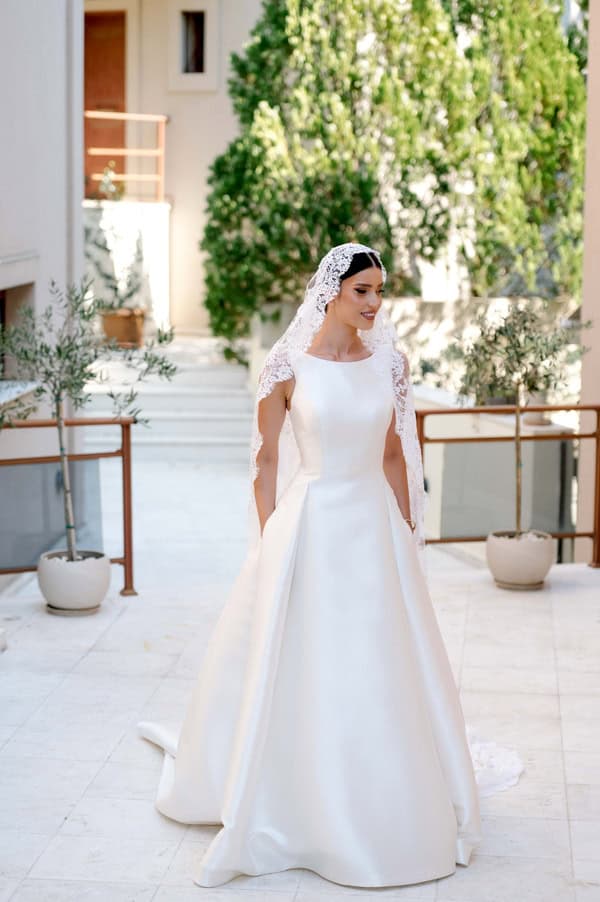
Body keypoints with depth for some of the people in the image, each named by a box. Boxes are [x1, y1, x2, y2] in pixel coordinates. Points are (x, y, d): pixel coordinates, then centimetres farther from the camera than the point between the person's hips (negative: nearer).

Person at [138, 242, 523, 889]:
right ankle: (299, 804, 21)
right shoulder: (289, 364, -7)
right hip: (308, 524, -3)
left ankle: (385, 807, 26)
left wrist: (408, 537, 10)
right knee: (300, 669, 4)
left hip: (374, 526, 3)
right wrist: (269, 540, -3)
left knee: (382, 673, 9)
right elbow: (267, 458, -1)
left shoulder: (388, 363, 3)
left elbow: (394, 455, 10)